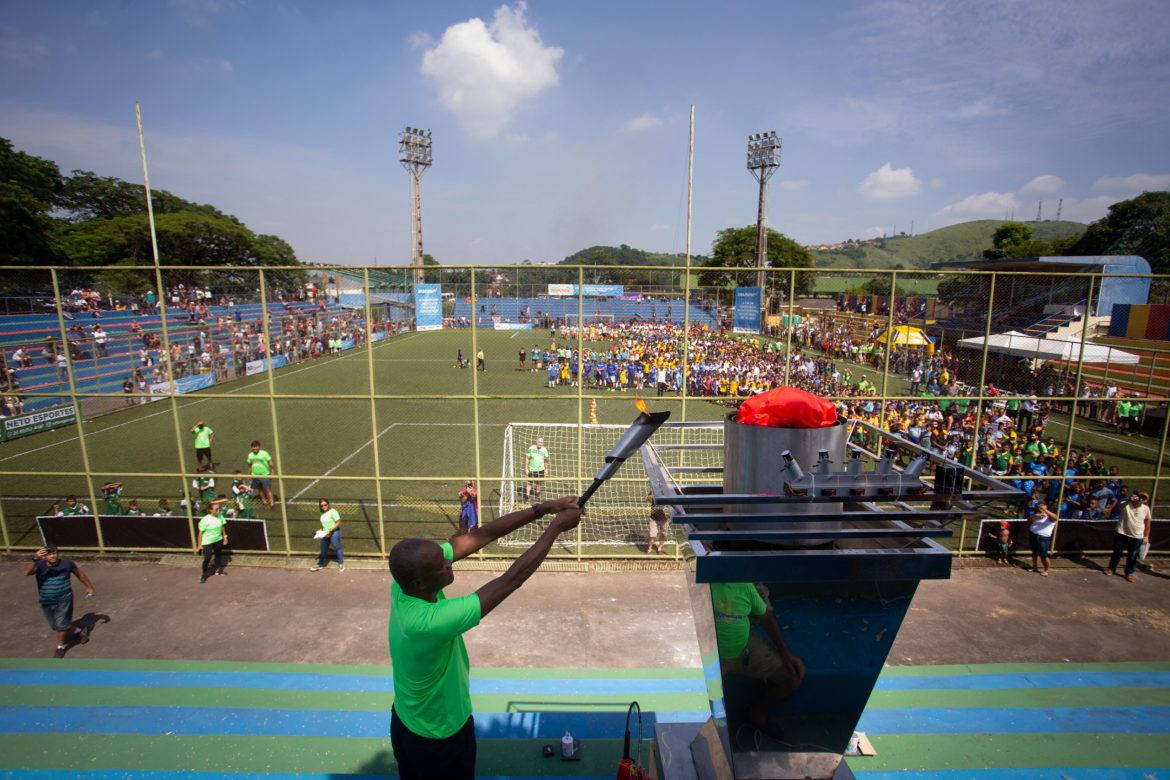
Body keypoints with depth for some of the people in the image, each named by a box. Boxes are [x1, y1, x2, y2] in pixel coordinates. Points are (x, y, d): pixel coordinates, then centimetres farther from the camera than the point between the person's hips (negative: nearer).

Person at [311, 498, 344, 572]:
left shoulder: (333, 512, -19)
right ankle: (320, 564, 35)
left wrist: (330, 530, -24)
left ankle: (341, 564, 21)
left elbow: (338, 523, -21)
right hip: (325, 534, 8)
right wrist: (321, 530, 2)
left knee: (338, 548, 6)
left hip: (334, 533, -8)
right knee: (323, 549, 19)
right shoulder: (323, 513, 4)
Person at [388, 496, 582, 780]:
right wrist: (557, 527, -31)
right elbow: (511, 580, -40)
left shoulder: (407, 577, -23)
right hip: (439, 735, -6)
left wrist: (543, 508, -25)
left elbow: (478, 536, -22)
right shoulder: (428, 622, -43)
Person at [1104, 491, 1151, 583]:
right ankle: (1111, 568, 29)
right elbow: (1120, 507, -34)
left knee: (1132, 556, 8)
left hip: (1137, 537, 1)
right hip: (1122, 534, -1)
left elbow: (1147, 523, 7)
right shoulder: (1126, 504, -9)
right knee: (1117, 552, 12)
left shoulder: (1146, 509, -2)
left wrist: (1146, 536, 7)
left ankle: (1129, 573, 25)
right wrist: (1129, 501, -47)